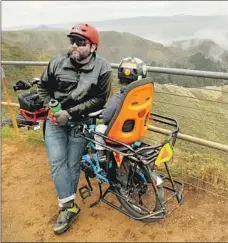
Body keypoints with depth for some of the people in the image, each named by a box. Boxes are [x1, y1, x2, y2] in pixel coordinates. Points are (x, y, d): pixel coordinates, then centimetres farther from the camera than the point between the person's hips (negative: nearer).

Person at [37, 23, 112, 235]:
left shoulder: (102, 68, -11)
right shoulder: (57, 63, -5)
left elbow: (100, 99, -12)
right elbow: (43, 87, 9)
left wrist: (70, 113, -17)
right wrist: (51, 107, -6)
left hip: (81, 122, -2)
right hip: (55, 119, 3)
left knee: (72, 165, 4)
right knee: (57, 162, -7)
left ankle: (66, 207, 22)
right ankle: (69, 206, 4)